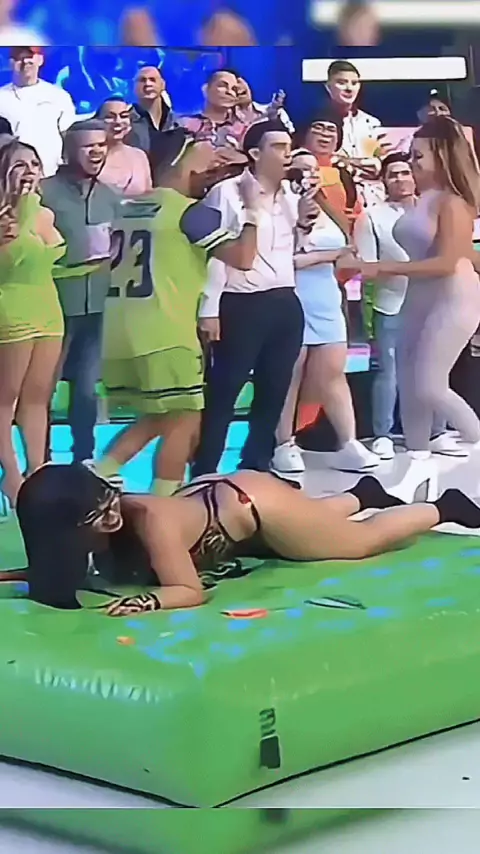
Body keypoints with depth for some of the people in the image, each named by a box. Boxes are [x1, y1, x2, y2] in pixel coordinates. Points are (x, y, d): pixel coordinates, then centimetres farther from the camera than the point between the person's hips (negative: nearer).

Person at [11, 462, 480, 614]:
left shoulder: (149, 519, -39)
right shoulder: (108, 523, -21)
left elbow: (192, 591, -38)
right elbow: (63, 569, -4)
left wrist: (144, 601, -55)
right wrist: (22, 574, -22)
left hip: (255, 505, -7)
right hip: (217, 494, 7)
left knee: (365, 539, 16)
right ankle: (363, 493, 62)